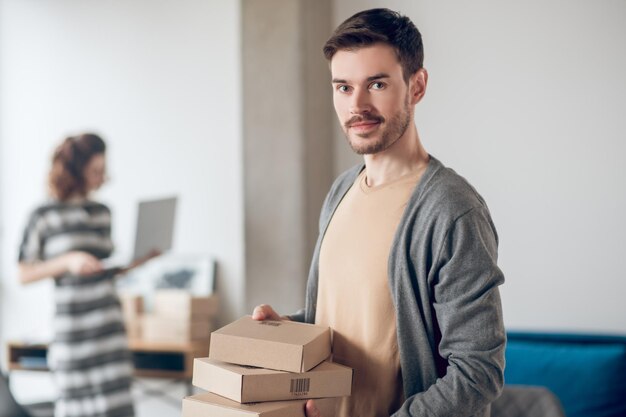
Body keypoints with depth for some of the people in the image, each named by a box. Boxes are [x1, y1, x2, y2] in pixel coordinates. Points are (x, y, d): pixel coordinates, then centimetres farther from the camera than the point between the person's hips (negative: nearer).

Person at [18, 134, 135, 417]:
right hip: (73, 321, -4)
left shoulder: (102, 213, 11)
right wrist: (68, 261, -15)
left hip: (108, 317, 4)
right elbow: (24, 274, -3)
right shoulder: (44, 216, -3)